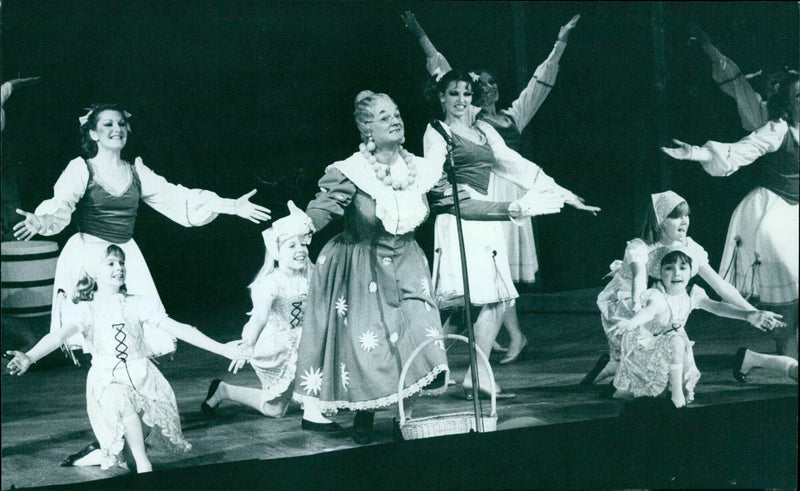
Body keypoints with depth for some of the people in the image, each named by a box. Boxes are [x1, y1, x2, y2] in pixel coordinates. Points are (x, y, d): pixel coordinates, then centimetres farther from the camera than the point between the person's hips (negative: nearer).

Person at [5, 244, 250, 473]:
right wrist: (29, 357, -40)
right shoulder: (86, 310, -2)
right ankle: (143, 463, -22)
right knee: (124, 402, -36)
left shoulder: (138, 304, 4)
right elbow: (59, 335, -19)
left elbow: (178, 329, 1)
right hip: (107, 381, -2)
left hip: (141, 375, 2)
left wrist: (220, 348, -5)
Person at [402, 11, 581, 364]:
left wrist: (560, 43, 21)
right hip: (483, 191, -4)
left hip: (512, 191, 4)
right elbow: (443, 72, 7)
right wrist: (420, 36, 5)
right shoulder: (469, 116, 8)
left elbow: (541, 82, 21)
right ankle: (515, 335, -13)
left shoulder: (515, 115, 18)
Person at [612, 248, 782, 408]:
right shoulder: (656, 296, -31)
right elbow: (649, 310, -53)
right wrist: (631, 322, -77)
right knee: (676, 341, -32)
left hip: (669, 347, 7)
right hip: (644, 346, -7)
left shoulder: (691, 295, -11)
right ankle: (676, 392, -21)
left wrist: (748, 314, -34)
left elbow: (717, 307, -20)